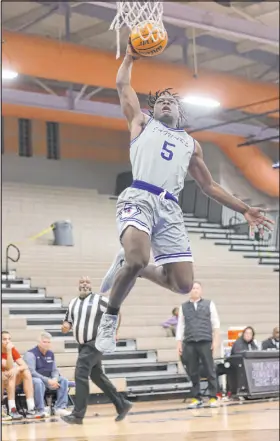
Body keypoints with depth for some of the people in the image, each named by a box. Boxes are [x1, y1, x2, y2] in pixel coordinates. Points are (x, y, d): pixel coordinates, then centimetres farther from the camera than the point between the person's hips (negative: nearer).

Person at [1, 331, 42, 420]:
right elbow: (10, 368, -25)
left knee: (26, 372, -19)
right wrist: (9, 351, -31)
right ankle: (12, 410, -37)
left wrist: (17, 369, -31)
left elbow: (25, 366, -10)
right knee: (11, 374, -32)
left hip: (11, 383, 5)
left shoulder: (13, 350, 1)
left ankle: (31, 410, -29)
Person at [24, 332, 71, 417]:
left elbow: (55, 370, 12)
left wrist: (54, 379, -12)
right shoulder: (31, 354, -11)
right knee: (38, 382, -39)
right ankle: (40, 410, -36)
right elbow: (31, 372, -20)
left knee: (63, 380, -13)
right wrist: (48, 381, -25)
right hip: (33, 379, -7)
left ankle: (60, 408, -21)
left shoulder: (50, 354, 11)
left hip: (48, 380, 7)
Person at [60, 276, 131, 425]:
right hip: (83, 345, 8)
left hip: (95, 343, -8)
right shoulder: (73, 303, 10)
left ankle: (78, 414, -15)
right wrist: (66, 326, -6)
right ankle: (122, 405, 25)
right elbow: (68, 320, 17)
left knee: (80, 375, -17)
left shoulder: (99, 300, -7)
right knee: (97, 376, 13)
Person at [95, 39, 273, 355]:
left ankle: (127, 265, 23)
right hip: (139, 198, -4)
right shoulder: (142, 122, 22)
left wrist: (243, 209, 24)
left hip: (170, 209, 4)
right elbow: (123, 85, 21)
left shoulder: (191, 144, 29)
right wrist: (131, 57, 32)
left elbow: (209, 186, 30)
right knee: (137, 258, -34)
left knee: (184, 284, -4)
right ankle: (109, 319, -9)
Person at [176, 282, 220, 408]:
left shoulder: (209, 304, 8)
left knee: (210, 370, -1)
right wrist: (179, 343, 5)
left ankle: (213, 398, 4)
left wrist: (215, 340, -2)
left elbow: (215, 323, 5)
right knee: (193, 372, 3)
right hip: (189, 343, 2)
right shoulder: (183, 307, 12)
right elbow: (180, 325, 11)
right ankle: (196, 398, 10)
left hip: (206, 342, -2)